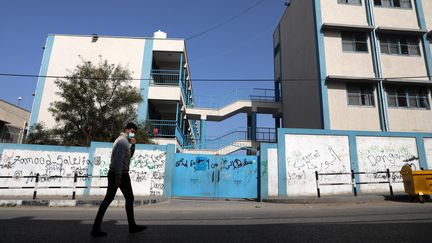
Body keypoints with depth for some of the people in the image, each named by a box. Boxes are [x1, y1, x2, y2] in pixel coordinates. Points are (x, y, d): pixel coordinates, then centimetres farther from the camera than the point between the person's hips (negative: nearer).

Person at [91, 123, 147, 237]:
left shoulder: (122, 140, 19)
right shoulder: (123, 141, -14)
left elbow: (129, 156, 25)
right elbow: (118, 159, -23)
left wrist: (133, 145, 10)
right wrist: (118, 177, -26)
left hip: (113, 173, 10)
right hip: (121, 174, -10)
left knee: (108, 199, 9)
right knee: (129, 198, 3)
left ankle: (96, 229, 11)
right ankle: (132, 226, 14)